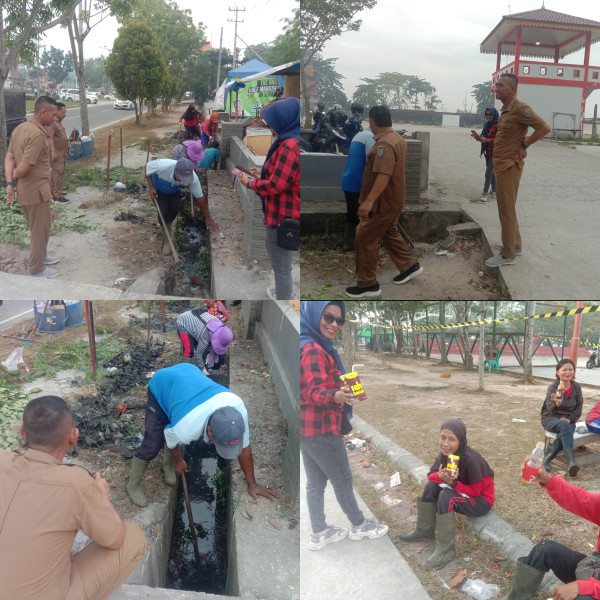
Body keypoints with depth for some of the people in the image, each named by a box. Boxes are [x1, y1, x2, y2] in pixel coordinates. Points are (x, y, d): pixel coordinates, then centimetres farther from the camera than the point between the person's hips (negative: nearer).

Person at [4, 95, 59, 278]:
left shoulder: (19, 128, 7)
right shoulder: (38, 134, -24)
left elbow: (9, 157, 3)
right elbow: (24, 168, -27)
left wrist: (9, 183, -4)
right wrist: (14, 177, -6)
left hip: (25, 189, 9)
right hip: (36, 189, -9)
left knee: (36, 227, 25)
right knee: (40, 230, 6)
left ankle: (41, 256, 42)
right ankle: (37, 269, 18)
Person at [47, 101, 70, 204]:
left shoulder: (58, 122, 15)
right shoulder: (52, 122, -18)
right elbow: (50, 137, -25)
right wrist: (53, 151, -28)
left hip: (62, 153, 10)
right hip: (57, 153, -10)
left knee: (56, 173, 16)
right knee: (58, 173, -9)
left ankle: (54, 192, 26)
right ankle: (58, 196, -7)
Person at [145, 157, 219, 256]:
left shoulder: (193, 178, -37)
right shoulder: (162, 165, -45)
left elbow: (200, 198, -25)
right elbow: (148, 167, -22)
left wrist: (207, 218, -19)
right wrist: (151, 187, -26)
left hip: (174, 191, 2)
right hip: (158, 189, -2)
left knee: (174, 212, -6)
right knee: (163, 213, -14)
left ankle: (168, 226, 32)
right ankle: (166, 241, 6)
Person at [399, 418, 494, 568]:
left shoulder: (471, 460, -31)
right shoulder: (446, 453, -10)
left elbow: (475, 491, -22)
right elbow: (431, 475, -4)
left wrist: (452, 483, -36)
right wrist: (441, 476, -28)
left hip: (481, 500, -7)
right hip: (462, 492, 7)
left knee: (446, 496, -30)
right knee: (431, 486, -11)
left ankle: (446, 549, -22)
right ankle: (425, 530, 5)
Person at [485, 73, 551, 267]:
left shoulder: (520, 109, -17)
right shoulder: (505, 110, 12)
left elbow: (545, 128, -20)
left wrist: (524, 145, -14)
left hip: (509, 166, -10)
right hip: (502, 164, 10)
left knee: (506, 210, -5)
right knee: (507, 207, 19)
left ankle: (508, 255, 3)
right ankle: (515, 244, 32)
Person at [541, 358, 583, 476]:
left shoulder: (576, 387, 0)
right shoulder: (552, 387, -12)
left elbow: (579, 407, 5)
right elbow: (551, 410, -20)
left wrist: (570, 419, -12)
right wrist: (557, 404, -43)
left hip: (569, 420, 3)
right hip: (551, 419, -3)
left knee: (568, 426, -34)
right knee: (564, 426, -36)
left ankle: (546, 458, -31)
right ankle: (571, 462, -46)